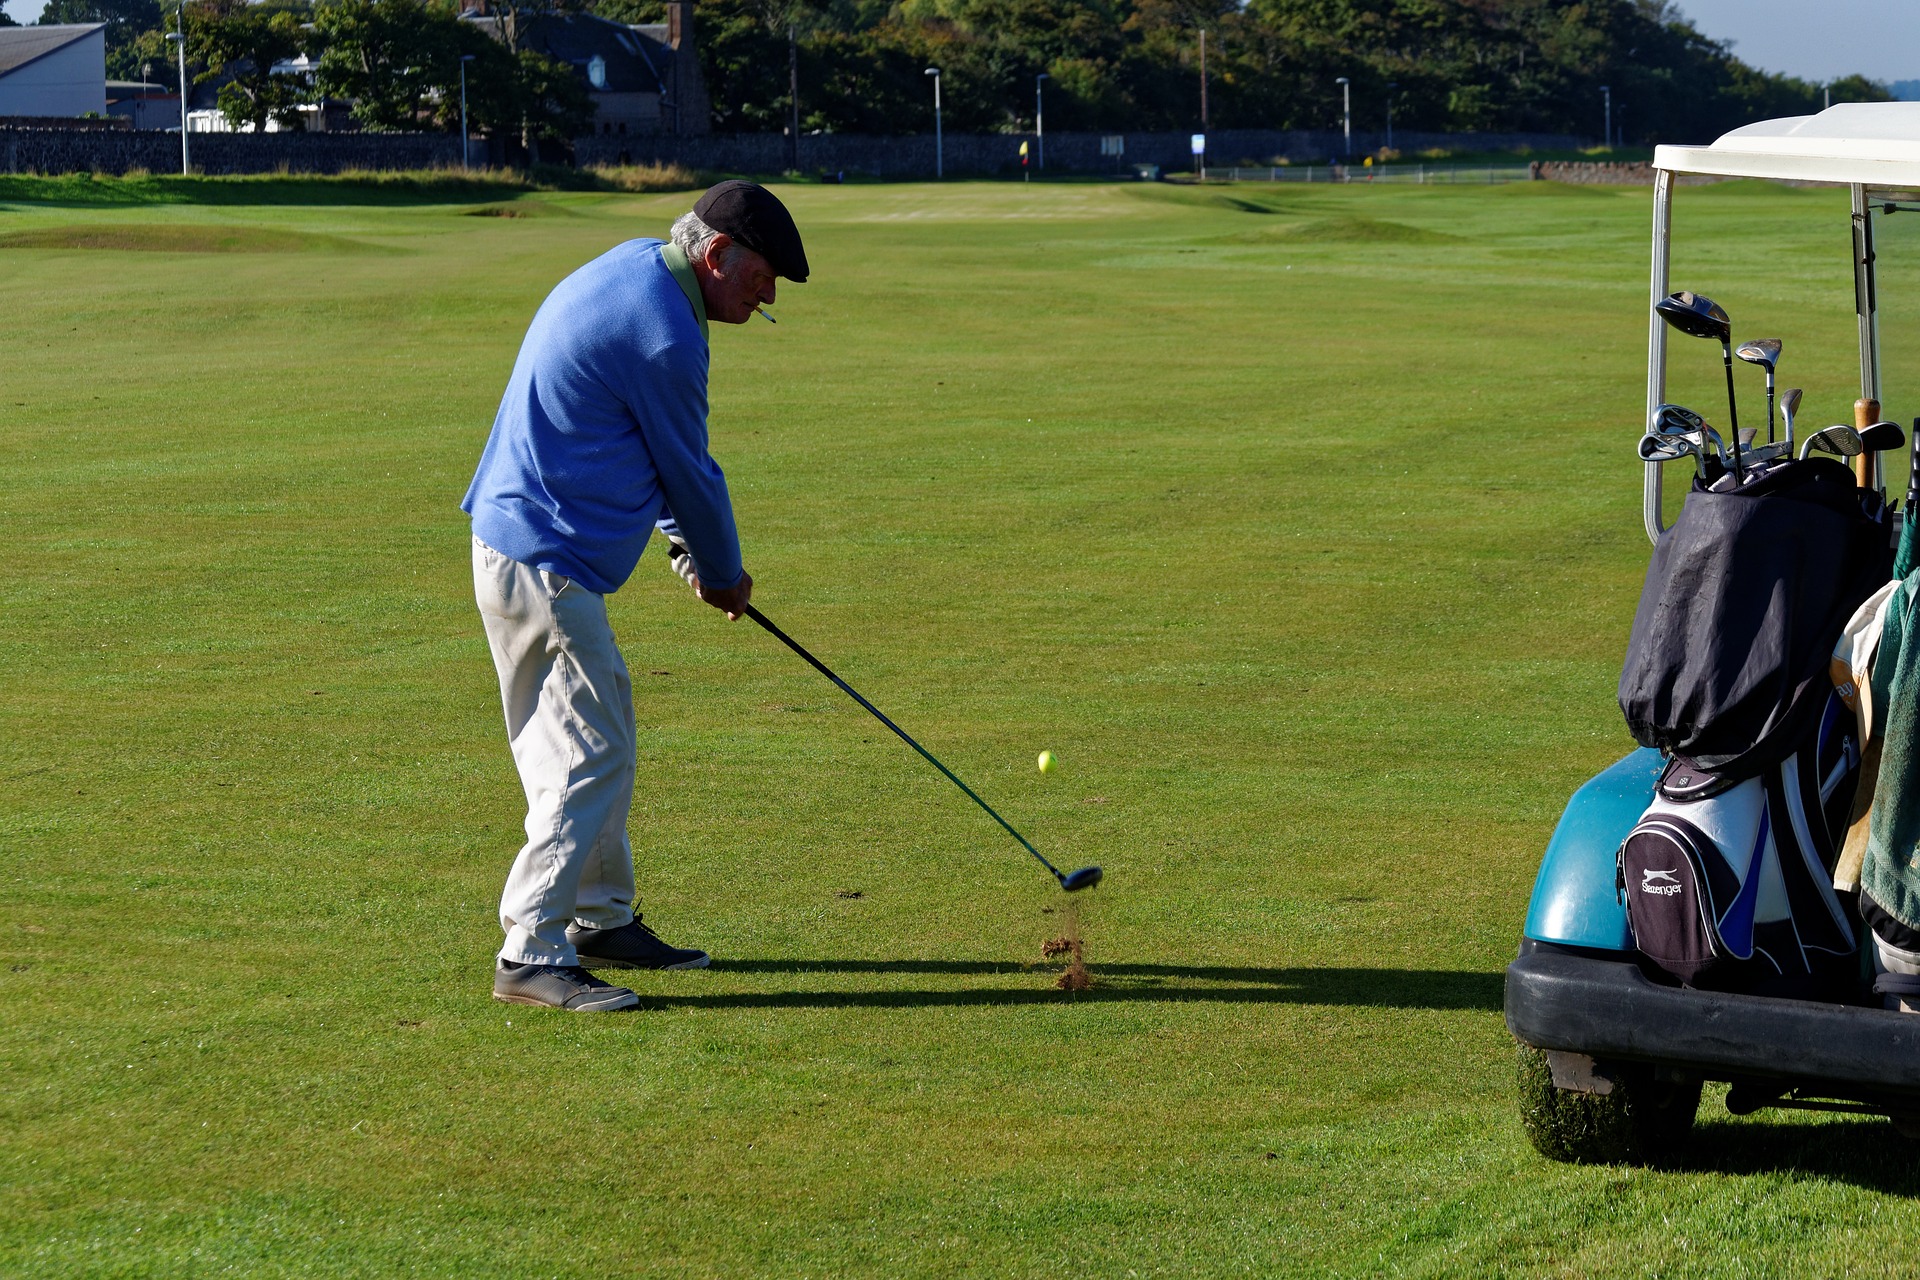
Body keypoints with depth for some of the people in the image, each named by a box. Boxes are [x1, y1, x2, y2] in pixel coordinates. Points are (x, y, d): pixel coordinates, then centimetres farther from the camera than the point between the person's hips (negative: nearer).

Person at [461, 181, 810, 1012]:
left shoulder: (632, 269, 12)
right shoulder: (662, 333, -20)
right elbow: (689, 469, -9)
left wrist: (687, 547, 14)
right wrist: (722, 572, 8)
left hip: (518, 550, 11)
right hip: (544, 563, -11)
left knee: (593, 747, 17)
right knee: (591, 755, -11)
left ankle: (601, 920, 26)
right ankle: (531, 954, -11)